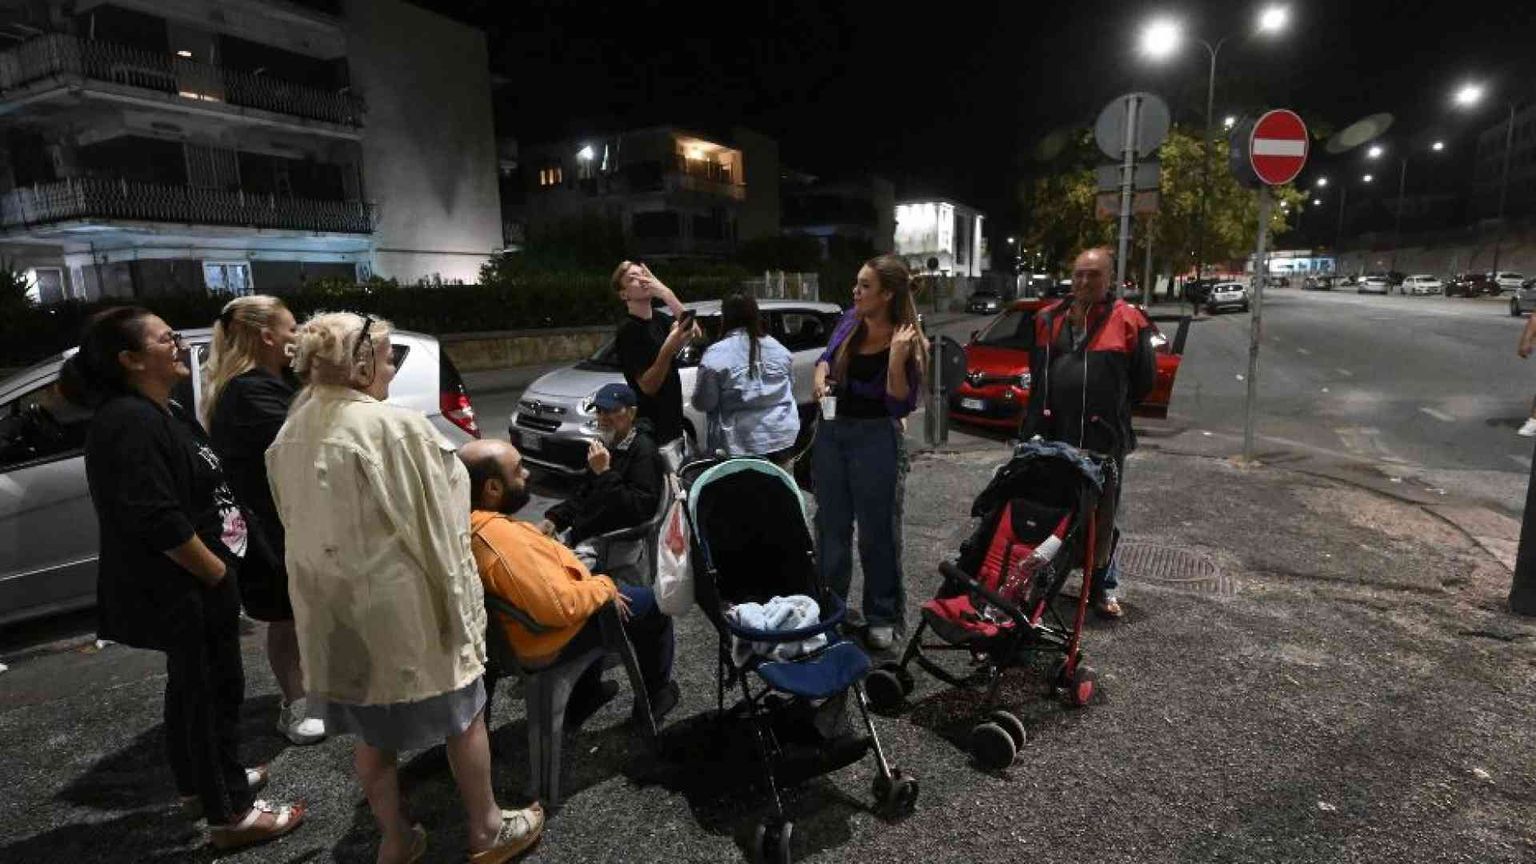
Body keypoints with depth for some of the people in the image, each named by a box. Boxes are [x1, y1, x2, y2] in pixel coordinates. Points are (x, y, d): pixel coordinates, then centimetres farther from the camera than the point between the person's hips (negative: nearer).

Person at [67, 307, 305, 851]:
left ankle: (198, 785, 41)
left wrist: (218, 569, 15)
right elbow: (158, 520, -28)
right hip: (182, 589, -10)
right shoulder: (130, 422, -23)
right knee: (214, 690, 1)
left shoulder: (162, 412, 10)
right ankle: (229, 816, 16)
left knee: (191, 685, 22)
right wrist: (218, 574, -18)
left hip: (183, 585, 10)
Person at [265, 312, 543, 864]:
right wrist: (458, 590, -3)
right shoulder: (395, 427, -19)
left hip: (333, 609, 7)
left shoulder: (290, 437, 2)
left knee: (372, 728, 21)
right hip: (401, 603, -6)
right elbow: (436, 515, -14)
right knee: (461, 712, 12)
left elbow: (297, 523, 12)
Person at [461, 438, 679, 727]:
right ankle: (656, 695, 28)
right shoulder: (506, 541, -37)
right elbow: (562, 607, -34)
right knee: (652, 604, 8)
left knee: (595, 578, 32)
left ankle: (585, 694, 39)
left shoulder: (468, 524, -8)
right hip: (555, 637, -9)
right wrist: (605, 587, -16)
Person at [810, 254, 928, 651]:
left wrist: (897, 357, -30)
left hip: (875, 438, -5)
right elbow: (827, 357, 17)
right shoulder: (850, 320, -1)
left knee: (878, 530, 5)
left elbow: (902, 406, -18)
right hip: (831, 430, 6)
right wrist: (821, 377, -5)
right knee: (830, 525, 17)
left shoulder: (908, 342, -14)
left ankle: (883, 617, 22)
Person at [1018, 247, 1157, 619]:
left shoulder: (1128, 321, -4)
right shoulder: (1050, 320, 7)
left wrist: (1111, 410, 8)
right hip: (1051, 436, 3)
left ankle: (1103, 585, 24)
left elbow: (1145, 378, 3)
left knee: (1101, 516, 8)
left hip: (1103, 439, -3)